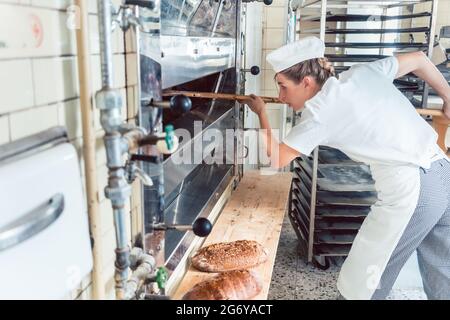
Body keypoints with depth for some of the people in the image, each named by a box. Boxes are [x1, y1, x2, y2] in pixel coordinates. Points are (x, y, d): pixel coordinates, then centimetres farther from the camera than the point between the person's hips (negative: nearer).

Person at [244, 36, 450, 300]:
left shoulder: (321, 111, -10)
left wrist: (261, 113, 12)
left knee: (361, 285, 6)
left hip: (409, 189, -8)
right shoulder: (362, 73, 9)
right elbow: (418, 58, 21)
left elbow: (276, 159, -4)